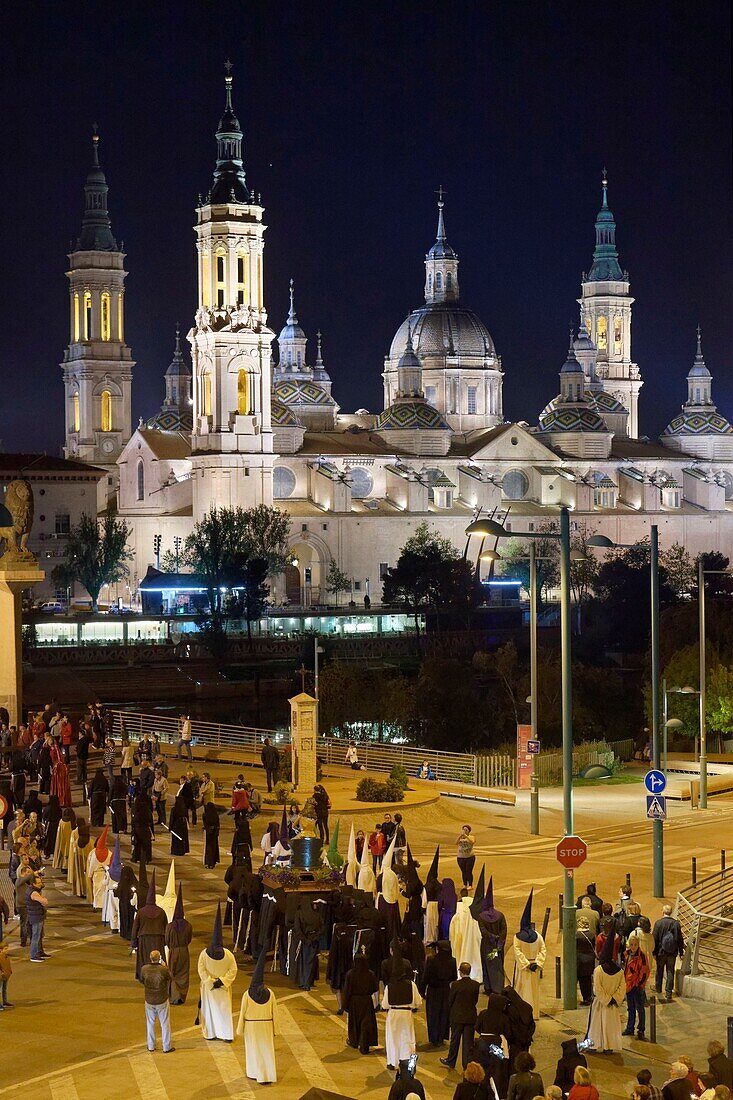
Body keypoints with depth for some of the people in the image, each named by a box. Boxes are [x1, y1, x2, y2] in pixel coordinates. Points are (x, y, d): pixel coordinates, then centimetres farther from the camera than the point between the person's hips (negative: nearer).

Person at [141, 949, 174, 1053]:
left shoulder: (144, 969, -16)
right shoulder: (164, 970, -24)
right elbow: (169, 978, -3)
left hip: (149, 1000, 2)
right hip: (162, 1001, -2)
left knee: (150, 1023, 21)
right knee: (165, 1024, 13)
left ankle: (151, 1046, 30)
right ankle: (166, 1047, 21)